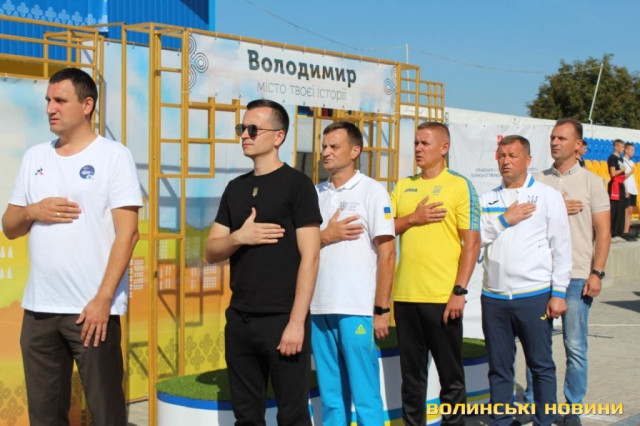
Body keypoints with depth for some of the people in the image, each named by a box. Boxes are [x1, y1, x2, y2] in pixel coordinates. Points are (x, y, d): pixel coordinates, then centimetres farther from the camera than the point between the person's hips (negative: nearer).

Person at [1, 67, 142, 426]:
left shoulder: (113, 155, -4)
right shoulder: (35, 157, 12)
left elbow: (127, 233, -10)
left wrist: (103, 299, -16)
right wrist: (31, 212, -6)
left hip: (92, 307, -5)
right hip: (38, 308, 5)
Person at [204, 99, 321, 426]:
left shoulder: (296, 185, -6)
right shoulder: (235, 188, 12)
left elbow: (309, 257, -10)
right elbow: (211, 252, 11)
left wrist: (296, 321, -16)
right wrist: (239, 237, -10)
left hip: (282, 319, -6)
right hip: (239, 319, 6)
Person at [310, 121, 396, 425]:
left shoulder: (371, 191, -2)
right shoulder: (315, 194, 12)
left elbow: (387, 254, -5)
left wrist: (381, 309, -9)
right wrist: (325, 236, -6)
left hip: (357, 309, -5)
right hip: (318, 308, 5)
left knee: (364, 394, -1)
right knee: (330, 394, 11)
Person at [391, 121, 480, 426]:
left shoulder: (460, 186, -2)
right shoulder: (403, 187, 12)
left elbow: (472, 242, -7)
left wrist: (459, 290, -14)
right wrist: (413, 218, -8)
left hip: (442, 297, -4)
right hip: (404, 295, 4)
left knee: (450, 375, 5)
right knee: (411, 374, 12)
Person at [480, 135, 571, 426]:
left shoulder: (547, 196, 1)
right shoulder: (487, 200, 11)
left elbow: (561, 247, -3)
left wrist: (559, 292, -8)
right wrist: (505, 219, -8)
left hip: (535, 296, -3)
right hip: (494, 297, 4)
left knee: (541, 365, 3)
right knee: (499, 367, 10)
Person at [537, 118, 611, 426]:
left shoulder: (591, 181, 2)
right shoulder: (539, 181, 8)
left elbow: (603, 232, 0)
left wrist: (597, 273, -9)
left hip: (576, 277, -2)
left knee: (575, 348, 2)